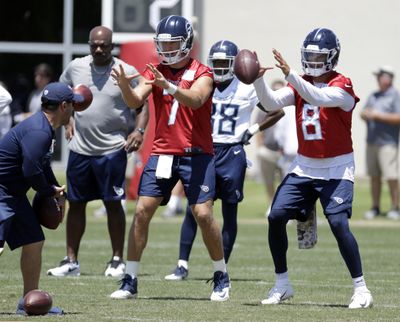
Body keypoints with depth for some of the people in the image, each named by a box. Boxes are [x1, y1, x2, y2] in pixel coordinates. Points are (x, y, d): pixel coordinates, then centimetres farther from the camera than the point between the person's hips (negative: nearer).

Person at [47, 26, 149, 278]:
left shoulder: (127, 73, -7)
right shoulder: (76, 68, 4)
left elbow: (142, 105, -1)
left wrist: (139, 130, -16)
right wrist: (68, 121, 11)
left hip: (112, 148, -4)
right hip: (80, 148, 4)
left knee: (113, 203, -1)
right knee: (76, 203, 8)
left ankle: (117, 260, 8)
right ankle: (71, 260, 14)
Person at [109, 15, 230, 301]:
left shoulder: (202, 74, -5)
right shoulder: (155, 71, 7)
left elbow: (195, 100, -26)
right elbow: (136, 101, -9)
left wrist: (168, 86, -43)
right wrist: (125, 86, -31)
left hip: (196, 154, -3)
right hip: (162, 152, 4)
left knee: (203, 213, -10)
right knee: (142, 210, -6)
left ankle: (222, 277, 9)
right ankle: (130, 280, 0)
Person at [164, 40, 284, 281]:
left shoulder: (247, 89, -3)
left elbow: (277, 112, 5)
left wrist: (254, 130, -1)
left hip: (232, 154, -2)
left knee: (230, 213, 3)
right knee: (193, 210, -3)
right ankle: (182, 265, 1)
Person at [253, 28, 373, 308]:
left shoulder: (342, 86, -12)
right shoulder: (300, 84, 5)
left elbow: (318, 98, -32)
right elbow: (271, 103, -9)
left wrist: (289, 74, -41)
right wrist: (258, 79, -26)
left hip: (337, 169, -6)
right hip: (305, 166, 6)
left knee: (339, 224, -19)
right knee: (276, 217, -5)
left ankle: (361, 289, -8)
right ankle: (282, 285, 9)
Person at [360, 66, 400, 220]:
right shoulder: (373, 96, 18)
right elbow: (364, 114, 21)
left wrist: (379, 115, -17)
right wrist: (365, 114, -3)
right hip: (371, 142, 7)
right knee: (374, 176, 7)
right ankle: (375, 208, 12)